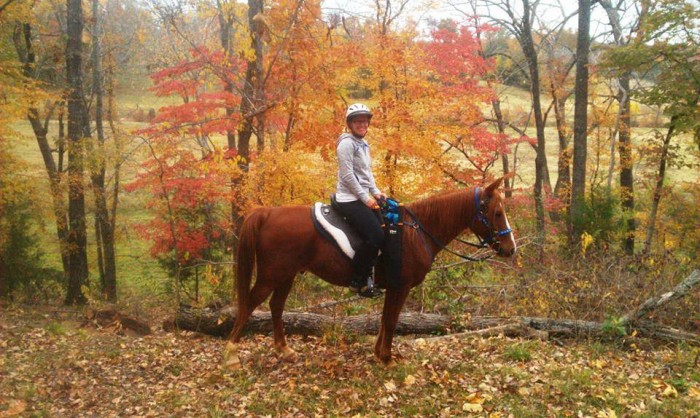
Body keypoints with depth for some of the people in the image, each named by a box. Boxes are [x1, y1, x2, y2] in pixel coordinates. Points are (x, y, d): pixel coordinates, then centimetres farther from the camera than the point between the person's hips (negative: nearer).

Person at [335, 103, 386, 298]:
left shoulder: (364, 144, 16)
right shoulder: (347, 143, -12)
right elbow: (347, 175, -18)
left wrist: (376, 192, 7)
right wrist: (365, 198, -15)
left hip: (362, 198, 10)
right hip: (350, 199, -10)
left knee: (384, 231, 6)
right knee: (375, 236, -19)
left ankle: (367, 275, 16)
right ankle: (357, 281, -7)